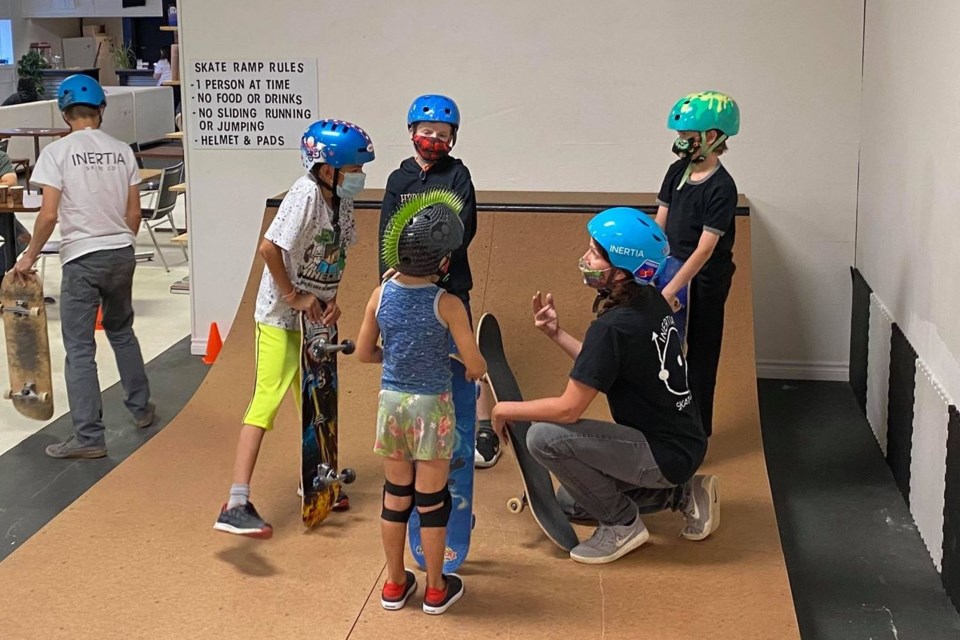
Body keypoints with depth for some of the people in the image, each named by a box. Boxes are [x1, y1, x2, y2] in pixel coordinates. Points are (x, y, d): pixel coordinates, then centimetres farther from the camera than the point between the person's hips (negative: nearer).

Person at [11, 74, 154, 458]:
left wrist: (30, 256, -1)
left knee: (80, 349, 1)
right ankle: (141, 408, 32)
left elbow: (48, 214, -14)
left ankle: (89, 437, 1)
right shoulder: (122, 151, 3)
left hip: (81, 258, -4)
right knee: (122, 331, 24)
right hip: (121, 254, 5)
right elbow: (134, 213, 5)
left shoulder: (57, 152, -9)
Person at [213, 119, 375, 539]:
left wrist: (331, 299, -2)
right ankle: (236, 506, -13)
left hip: (315, 317, 8)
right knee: (266, 402, -12)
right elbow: (269, 248, -30)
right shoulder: (307, 193, -23)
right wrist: (293, 296, -20)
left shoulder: (341, 201, 2)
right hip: (281, 318, -8)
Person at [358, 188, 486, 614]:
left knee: (395, 495, 17)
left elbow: (364, 353, 4)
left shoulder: (381, 295, -6)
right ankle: (436, 590, 23)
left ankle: (395, 585, 29)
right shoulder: (447, 305, -18)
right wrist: (469, 368, 8)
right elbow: (476, 368, -15)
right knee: (432, 500, 9)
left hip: (391, 401, 4)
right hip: (431, 406, -4)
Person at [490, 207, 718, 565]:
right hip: (681, 443, 10)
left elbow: (568, 409, -23)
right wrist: (557, 335, 5)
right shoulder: (652, 302, 1)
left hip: (666, 455, -10)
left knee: (544, 437, -21)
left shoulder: (613, 327, -27)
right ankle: (682, 493, 18)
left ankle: (622, 524, -4)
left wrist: (507, 410, -8)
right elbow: (600, 367, 13)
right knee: (569, 502, 22)